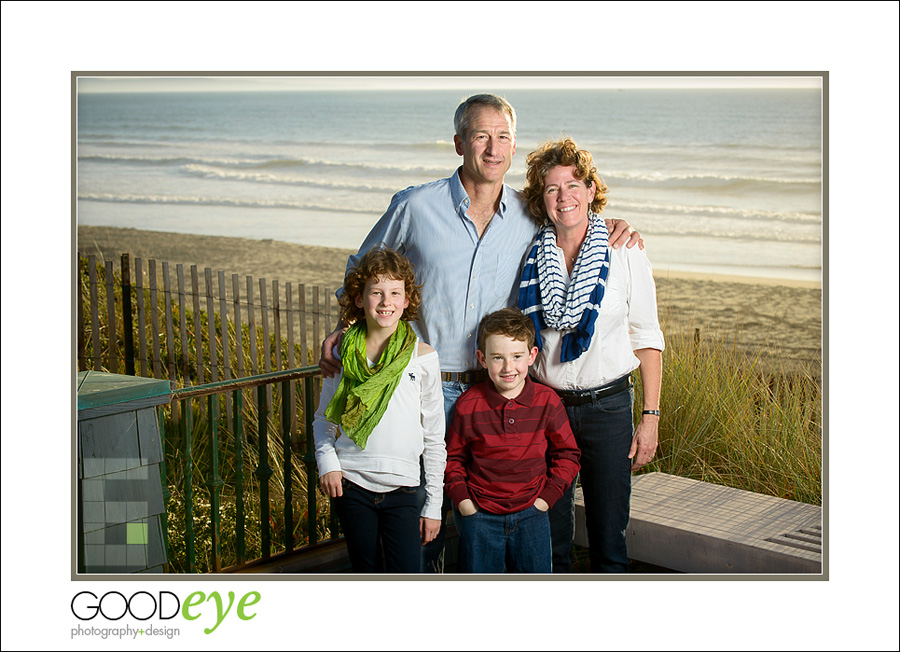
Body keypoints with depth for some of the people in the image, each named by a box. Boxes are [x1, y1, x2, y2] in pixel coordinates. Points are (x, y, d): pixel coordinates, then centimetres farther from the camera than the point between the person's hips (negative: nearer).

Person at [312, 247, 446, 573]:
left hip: (402, 487, -2)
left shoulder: (422, 356, -5)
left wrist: (433, 504, 0)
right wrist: (326, 460, -6)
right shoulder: (344, 353, 0)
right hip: (351, 484, 2)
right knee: (366, 574, 14)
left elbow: (435, 438, 0)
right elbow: (323, 417, 13)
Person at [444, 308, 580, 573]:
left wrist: (547, 497, -4)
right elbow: (452, 456, 7)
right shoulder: (468, 404, -5)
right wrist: (462, 499, -4)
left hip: (530, 511, 1)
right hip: (479, 512, 0)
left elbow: (568, 454, 5)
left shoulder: (547, 402, -4)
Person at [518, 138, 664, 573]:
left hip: (608, 406, -2)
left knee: (608, 537, 3)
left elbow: (646, 338, -1)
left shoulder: (624, 252, -4)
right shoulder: (531, 256, 2)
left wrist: (650, 417, -5)